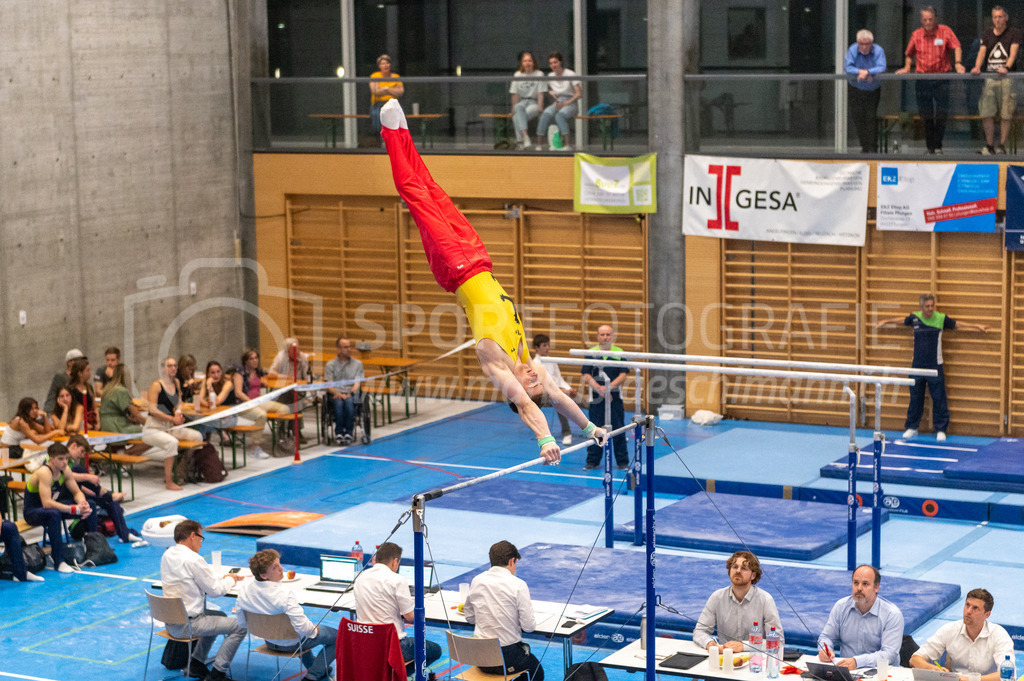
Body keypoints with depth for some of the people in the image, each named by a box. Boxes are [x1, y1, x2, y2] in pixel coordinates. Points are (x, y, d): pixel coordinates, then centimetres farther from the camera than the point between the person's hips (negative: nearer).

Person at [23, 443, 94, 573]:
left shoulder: (64, 470, -6)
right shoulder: (44, 473, -29)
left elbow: (77, 492, 2)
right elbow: (47, 503, -38)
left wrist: (83, 504, -22)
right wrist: (76, 509, -39)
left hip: (51, 507, 8)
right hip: (32, 512, -8)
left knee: (89, 507, -2)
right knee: (54, 514, -41)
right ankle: (59, 561, -38)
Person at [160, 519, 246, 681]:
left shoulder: (167, 555, 7)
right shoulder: (193, 559, -20)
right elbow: (215, 590, -12)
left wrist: (223, 577, 16)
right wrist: (230, 581, 8)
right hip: (187, 624, -9)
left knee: (219, 616, 31)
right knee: (239, 627, -4)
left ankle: (195, 664, 25)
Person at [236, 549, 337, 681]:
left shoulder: (244, 588, -17)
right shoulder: (285, 593, -36)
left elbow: (242, 623, -3)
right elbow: (302, 627, -34)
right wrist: (314, 629, -11)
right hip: (291, 643, -7)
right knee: (336, 635, 9)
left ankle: (312, 666, 51)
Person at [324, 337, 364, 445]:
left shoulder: (357, 364, 14)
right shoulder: (330, 365, 12)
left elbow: (357, 383, 4)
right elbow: (329, 385, 4)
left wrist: (349, 394, -14)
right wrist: (337, 393, -15)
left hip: (352, 394, 0)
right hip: (336, 394, 0)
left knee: (349, 401, -36)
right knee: (339, 403, -36)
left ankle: (348, 433, -35)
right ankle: (339, 433, -34)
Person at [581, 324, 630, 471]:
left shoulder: (619, 353, 2)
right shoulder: (591, 353, 3)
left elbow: (623, 375, -4)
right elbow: (586, 376, -2)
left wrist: (609, 387, -17)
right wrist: (599, 389, -16)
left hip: (615, 397, 0)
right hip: (596, 398, 0)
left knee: (618, 430, 2)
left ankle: (623, 462, 11)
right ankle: (592, 461, 15)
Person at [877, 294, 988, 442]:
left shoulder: (941, 319, -4)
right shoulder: (914, 318, 1)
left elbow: (958, 324, 11)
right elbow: (901, 320, 22)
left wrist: (977, 327, 12)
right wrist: (886, 322, 37)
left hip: (935, 367, -2)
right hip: (917, 366, 2)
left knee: (939, 399, -1)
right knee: (915, 399, 8)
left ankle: (940, 430, 8)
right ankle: (912, 428, 19)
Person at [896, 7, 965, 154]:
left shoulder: (945, 31, 0)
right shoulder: (916, 35, 8)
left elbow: (956, 47, -6)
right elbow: (909, 54, 19)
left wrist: (958, 63, -22)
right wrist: (907, 67, 4)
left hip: (941, 78, -2)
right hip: (922, 79, 2)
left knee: (941, 114, -5)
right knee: (926, 115, 5)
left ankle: (938, 146, 4)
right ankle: (930, 146, 15)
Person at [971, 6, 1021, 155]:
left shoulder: (1014, 33, 6)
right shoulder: (986, 35, 15)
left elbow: (1013, 53, -7)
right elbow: (982, 52, 1)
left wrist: (1006, 67, -25)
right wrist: (977, 67, -19)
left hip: (1007, 77, -2)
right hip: (990, 77, 3)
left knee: (1006, 115, -4)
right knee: (986, 114, -5)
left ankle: (1002, 146, 5)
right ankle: (989, 146, 4)